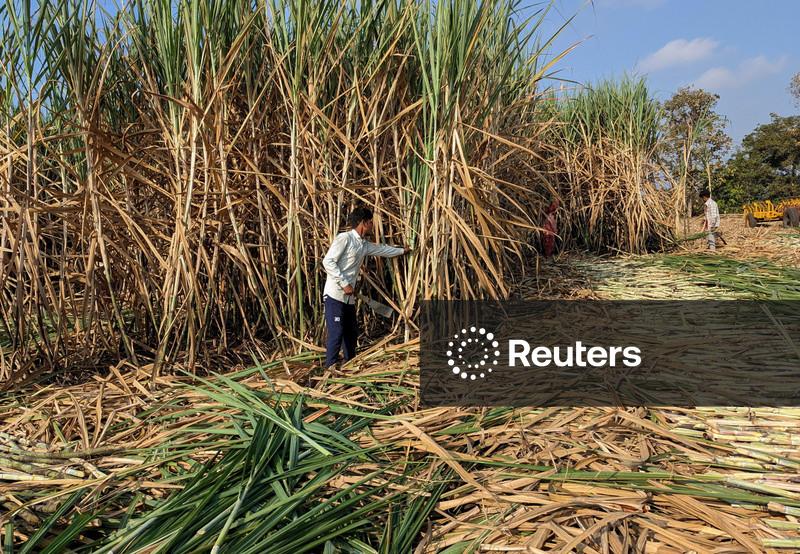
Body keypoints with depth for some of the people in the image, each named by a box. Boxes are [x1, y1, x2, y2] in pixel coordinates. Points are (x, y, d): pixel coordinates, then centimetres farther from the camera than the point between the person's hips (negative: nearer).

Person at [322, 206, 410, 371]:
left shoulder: (364, 245, 13)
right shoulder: (344, 238, -11)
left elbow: (383, 249, 31)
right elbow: (328, 261, -17)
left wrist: (402, 250, 43)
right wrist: (344, 284, -19)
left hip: (349, 297, 9)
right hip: (335, 295, -8)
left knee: (351, 332, 14)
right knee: (336, 332, -8)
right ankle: (331, 366, 2)